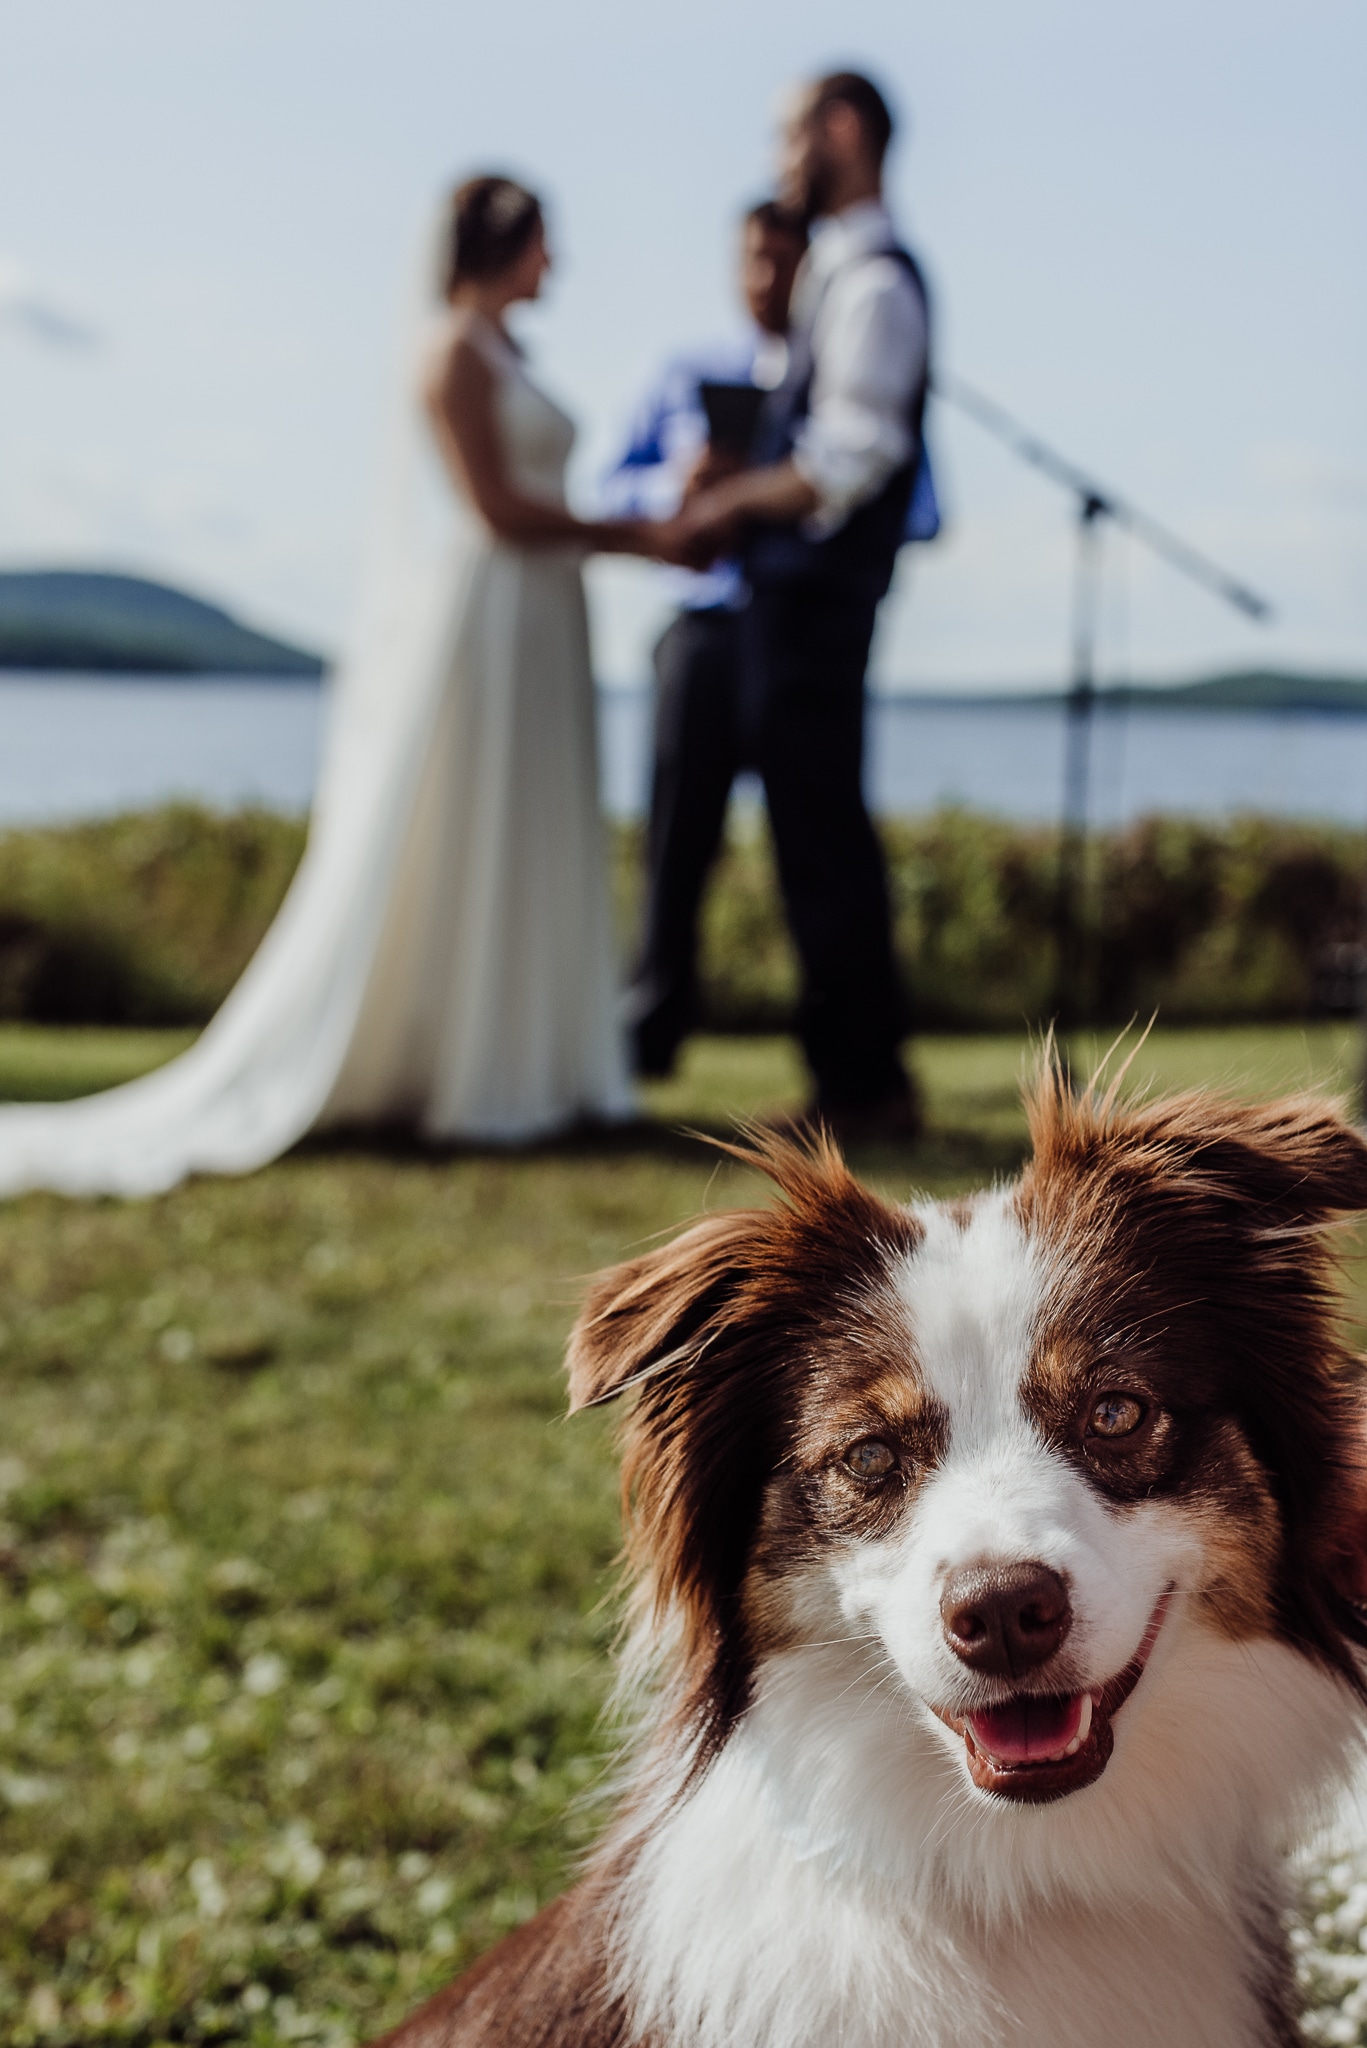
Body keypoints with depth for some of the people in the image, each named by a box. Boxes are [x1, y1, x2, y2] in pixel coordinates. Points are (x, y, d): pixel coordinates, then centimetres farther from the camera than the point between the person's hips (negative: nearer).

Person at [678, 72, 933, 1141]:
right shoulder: (836, 273, 17)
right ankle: (865, 1073, 22)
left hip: (820, 585, -10)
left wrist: (732, 505, -10)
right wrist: (738, 496, 9)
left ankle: (863, 1083, 2)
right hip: (794, 585, 10)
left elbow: (849, 463, -20)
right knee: (824, 826, 13)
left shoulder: (874, 283, -13)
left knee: (821, 829, -5)